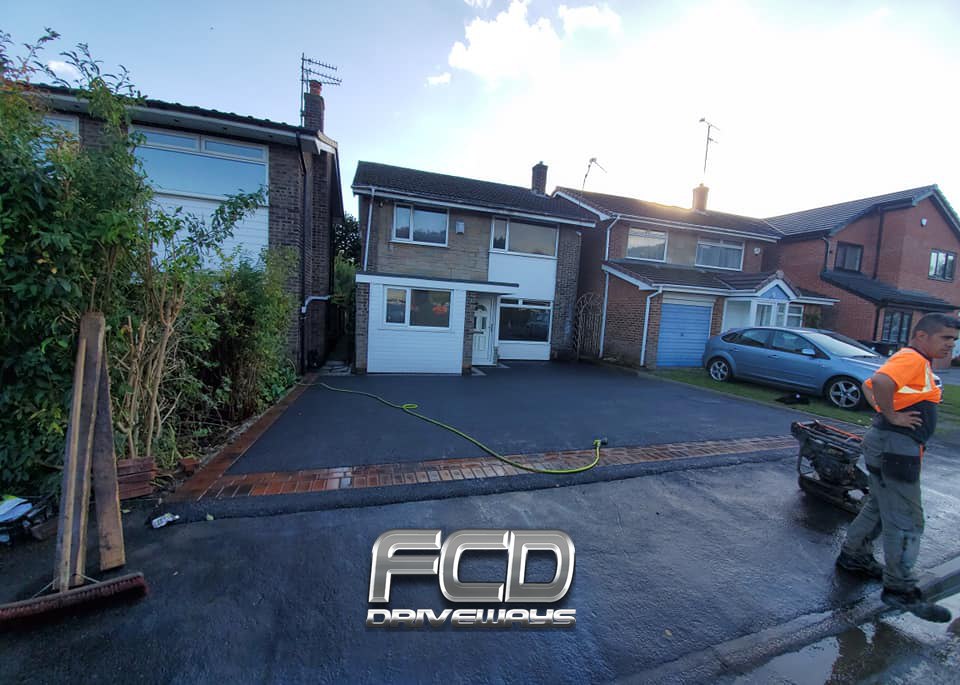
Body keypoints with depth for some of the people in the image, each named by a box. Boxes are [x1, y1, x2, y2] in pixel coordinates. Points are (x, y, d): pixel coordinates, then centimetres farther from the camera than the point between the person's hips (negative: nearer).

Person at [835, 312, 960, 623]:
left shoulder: (917, 363, 17)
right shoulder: (911, 358, -16)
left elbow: (868, 385, 26)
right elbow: (881, 382, -36)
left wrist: (884, 411, 12)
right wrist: (891, 415, -23)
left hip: (894, 447, 10)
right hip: (896, 447, -10)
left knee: (879, 507, 21)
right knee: (906, 521, -2)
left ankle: (854, 556, 34)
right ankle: (900, 588, 9)